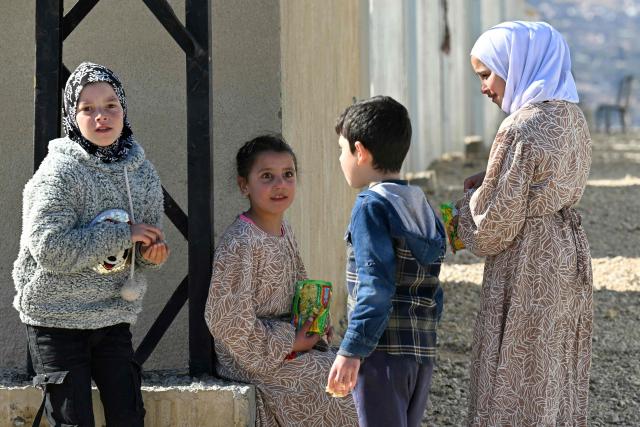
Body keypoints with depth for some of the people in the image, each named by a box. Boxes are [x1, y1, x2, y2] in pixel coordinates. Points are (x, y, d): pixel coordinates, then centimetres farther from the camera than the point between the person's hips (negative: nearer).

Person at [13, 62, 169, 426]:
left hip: (114, 317, 5)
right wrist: (123, 234, -21)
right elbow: (50, 249, -25)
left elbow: (148, 244, 16)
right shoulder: (60, 172, -14)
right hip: (58, 319, -5)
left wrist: (153, 252, -9)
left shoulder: (143, 173, 5)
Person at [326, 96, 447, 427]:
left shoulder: (372, 205, -9)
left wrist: (351, 351, -18)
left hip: (384, 352, -8)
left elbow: (376, 285, -18)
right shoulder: (422, 208, 15)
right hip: (422, 354, 8)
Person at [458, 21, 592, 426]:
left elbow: (494, 227, -17)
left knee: (515, 386, 0)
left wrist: (471, 199, 3)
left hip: (527, 270, -9)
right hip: (569, 254, 9)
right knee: (560, 381, 15)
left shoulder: (521, 129, -21)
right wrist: (489, 180, 9)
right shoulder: (573, 118, 5)